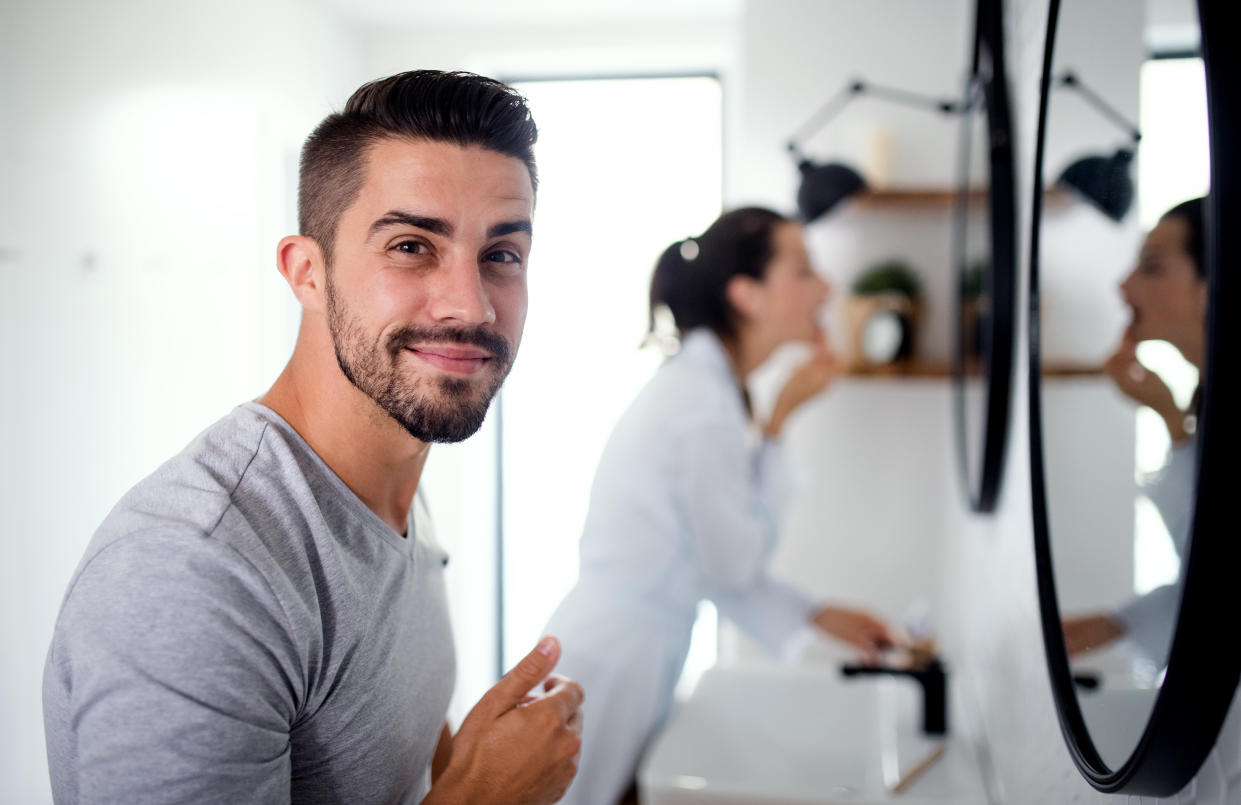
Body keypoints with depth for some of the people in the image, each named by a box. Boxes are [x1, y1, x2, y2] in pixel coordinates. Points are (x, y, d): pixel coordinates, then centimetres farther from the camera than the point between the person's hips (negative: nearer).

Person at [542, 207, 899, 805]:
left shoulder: (696, 383, 9)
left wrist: (820, 618, 11)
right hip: (614, 662, -9)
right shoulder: (703, 404, -21)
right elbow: (736, 564, -14)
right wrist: (779, 421, -11)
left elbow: (720, 560, 13)